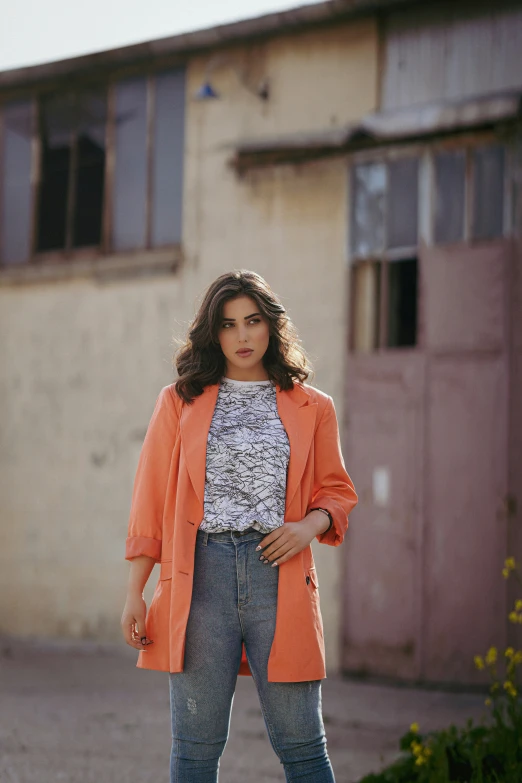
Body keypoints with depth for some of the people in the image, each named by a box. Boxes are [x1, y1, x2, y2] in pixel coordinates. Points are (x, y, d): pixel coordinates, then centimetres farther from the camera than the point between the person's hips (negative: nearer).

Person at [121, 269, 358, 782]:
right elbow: (150, 500, 10)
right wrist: (134, 595, 4)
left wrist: (310, 525, -6)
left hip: (279, 574, 0)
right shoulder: (179, 402, 11)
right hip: (202, 572, 0)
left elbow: (337, 491, 17)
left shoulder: (311, 407, 12)